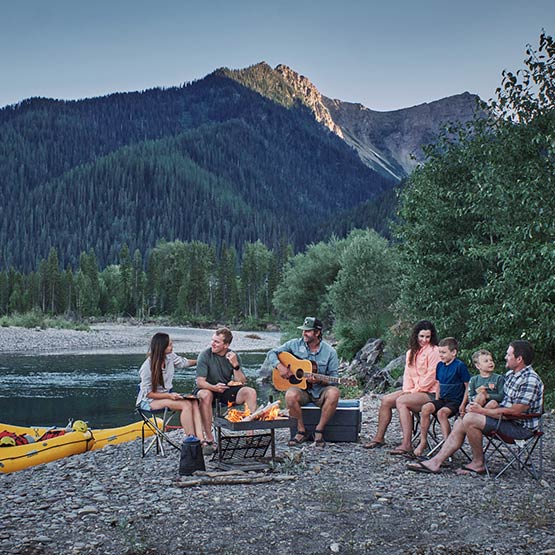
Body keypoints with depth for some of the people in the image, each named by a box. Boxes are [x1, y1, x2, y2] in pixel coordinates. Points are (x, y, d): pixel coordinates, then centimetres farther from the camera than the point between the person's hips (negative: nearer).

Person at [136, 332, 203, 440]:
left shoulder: (170, 356, -3)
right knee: (186, 405, -30)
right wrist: (169, 396, -26)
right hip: (150, 400, -7)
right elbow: (148, 393, -17)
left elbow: (184, 362, 20)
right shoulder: (147, 367, -20)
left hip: (167, 395, 7)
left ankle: (200, 439, -35)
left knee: (194, 402, -24)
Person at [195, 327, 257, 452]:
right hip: (209, 389, -3)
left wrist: (235, 365, -21)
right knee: (205, 395, -38)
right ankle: (209, 440, -33)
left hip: (227, 390, 4)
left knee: (250, 392, -19)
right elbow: (200, 382, -18)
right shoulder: (205, 355, -10)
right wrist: (214, 387, -38)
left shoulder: (233, 356, 0)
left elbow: (242, 383, -5)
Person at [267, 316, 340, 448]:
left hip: (320, 391, 0)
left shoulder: (329, 352, -2)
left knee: (334, 392, -33)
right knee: (290, 395, -34)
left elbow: (333, 378, -2)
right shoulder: (295, 344, 2)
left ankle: (319, 431, -17)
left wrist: (319, 380, -22)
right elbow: (272, 353, 6)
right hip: (301, 389, 0)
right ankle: (301, 431, -14)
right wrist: (280, 366, -13)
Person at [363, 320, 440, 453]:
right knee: (386, 400, -7)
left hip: (429, 393, -8)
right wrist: (407, 390, -3)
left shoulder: (433, 351, -7)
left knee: (401, 401, -30)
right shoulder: (411, 352, 18)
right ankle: (379, 438, -2)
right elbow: (408, 373, 14)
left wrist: (415, 391, -13)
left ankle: (406, 445, -36)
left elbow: (431, 376, -13)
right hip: (413, 391, 8)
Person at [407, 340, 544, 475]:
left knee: (470, 419, -23)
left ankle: (478, 463, -7)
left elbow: (517, 410, -23)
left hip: (521, 427, -9)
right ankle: (436, 462, -4)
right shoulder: (510, 374, 12)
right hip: (506, 418, 9)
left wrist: (483, 411, -18)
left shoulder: (530, 380, -19)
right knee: (461, 424, -2)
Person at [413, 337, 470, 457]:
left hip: (455, 401, -6)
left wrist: (463, 404, -14)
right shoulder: (440, 365, 13)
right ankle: (423, 442, -13)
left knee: (442, 413, -33)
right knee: (426, 408, -20)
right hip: (443, 399, 6)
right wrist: (437, 400, 12)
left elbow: (468, 386, -7)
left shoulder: (460, 366, -8)